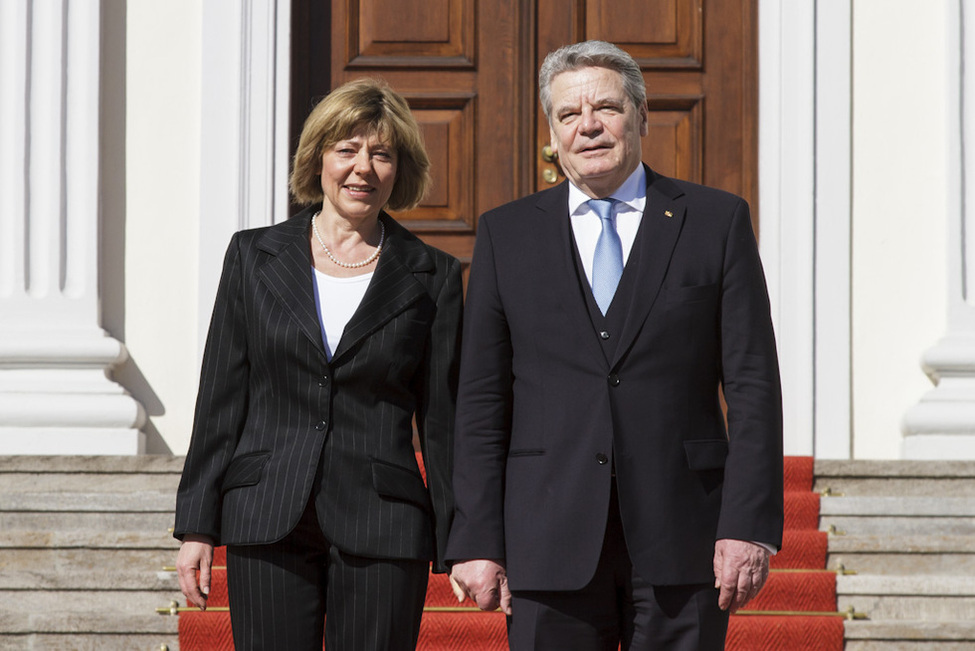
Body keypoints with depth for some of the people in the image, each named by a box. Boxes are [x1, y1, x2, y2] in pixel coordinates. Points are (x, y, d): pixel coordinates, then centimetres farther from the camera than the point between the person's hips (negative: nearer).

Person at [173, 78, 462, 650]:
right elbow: (220, 400, 8)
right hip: (268, 526, 1)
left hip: (381, 534, -1)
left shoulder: (432, 276, 6)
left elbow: (442, 420, 7)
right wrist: (197, 527, 3)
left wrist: (459, 547, 4)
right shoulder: (256, 256, 8)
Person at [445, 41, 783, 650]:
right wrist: (477, 541, -1)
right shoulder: (507, 234, 10)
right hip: (551, 544, 1)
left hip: (681, 542, -1)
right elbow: (483, 400, 7)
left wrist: (749, 526, -8)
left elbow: (752, 384, 1)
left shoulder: (718, 220, 6)